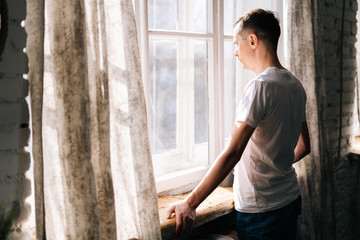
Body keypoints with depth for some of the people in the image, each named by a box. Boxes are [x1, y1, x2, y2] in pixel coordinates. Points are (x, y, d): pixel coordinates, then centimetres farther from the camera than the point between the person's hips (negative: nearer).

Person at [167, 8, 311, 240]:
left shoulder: (261, 86, -21)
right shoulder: (296, 85, 6)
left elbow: (232, 153, -25)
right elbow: (303, 147, 14)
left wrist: (190, 203, -22)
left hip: (261, 209, -8)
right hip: (290, 199, 9)